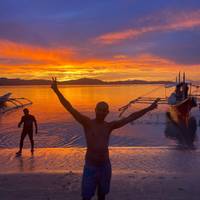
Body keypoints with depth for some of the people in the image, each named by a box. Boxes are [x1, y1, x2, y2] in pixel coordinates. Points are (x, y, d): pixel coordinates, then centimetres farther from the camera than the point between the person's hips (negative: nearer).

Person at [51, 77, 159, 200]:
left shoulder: (110, 126, 2)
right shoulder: (87, 123, -7)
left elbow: (130, 118, 4)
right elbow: (70, 109, -14)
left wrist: (149, 108, 4)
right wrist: (57, 91, -20)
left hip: (105, 166, 4)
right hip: (90, 167, -3)